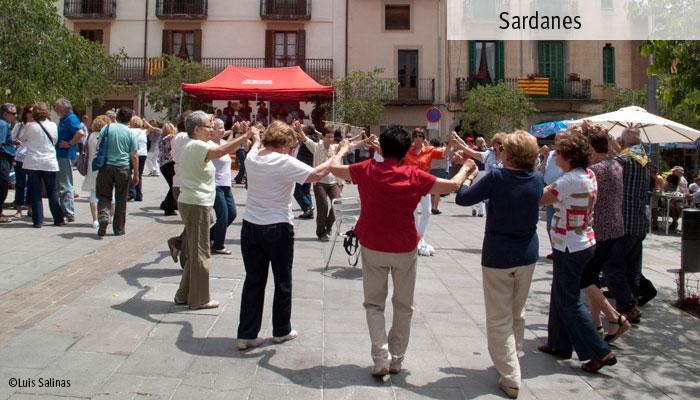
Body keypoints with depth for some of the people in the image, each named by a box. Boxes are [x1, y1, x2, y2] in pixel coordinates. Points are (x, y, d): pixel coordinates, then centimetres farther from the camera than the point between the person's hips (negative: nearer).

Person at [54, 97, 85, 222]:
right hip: (60, 155, 11)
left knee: (65, 186, -7)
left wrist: (69, 144, -22)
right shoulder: (63, 119, 16)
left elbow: (81, 133, -30)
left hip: (66, 155, -11)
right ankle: (63, 212, 24)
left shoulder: (71, 119, -15)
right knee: (60, 185, 16)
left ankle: (69, 214, -1)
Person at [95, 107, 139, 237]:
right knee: (121, 200, 9)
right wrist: (136, 175, 3)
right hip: (123, 168, 0)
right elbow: (134, 156, -2)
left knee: (104, 196, 9)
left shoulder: (107, 128, 2)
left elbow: (98, 145, 0)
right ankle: (119, 229, 16)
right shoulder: (130, 133, -1)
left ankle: (103, 217, -18)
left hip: (106, 166, 1)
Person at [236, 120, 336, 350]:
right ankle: (281, 331, 26)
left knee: (253, 281, 11)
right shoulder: (285, 162, -16)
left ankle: (246, 335, 13)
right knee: (282, 282, 12)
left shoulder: (252, 158, 4)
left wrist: (256, 139, 51)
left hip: (250, 226, 6)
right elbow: (316, 175, -21)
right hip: (278, 229, -5)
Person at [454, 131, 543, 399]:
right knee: (517, 314, 22)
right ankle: (512, 360, 39)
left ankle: (511, 379, 4)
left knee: (500, 319, 4)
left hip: (497, 256, -5)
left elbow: (462, 198, -11)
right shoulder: (537, 179, -4)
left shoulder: (496, 177, -18)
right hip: (527, 255, 5)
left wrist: (469, 175, 7)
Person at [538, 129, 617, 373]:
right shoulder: (589, 175, 4)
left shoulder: (570, 180, -23)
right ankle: (560, 344, 30)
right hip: (584, 241, 9)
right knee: (560, 293, 19)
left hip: (570, 247, -9)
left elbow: (539, 199, -18)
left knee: (570, 300, 2)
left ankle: (600, 352, 6)